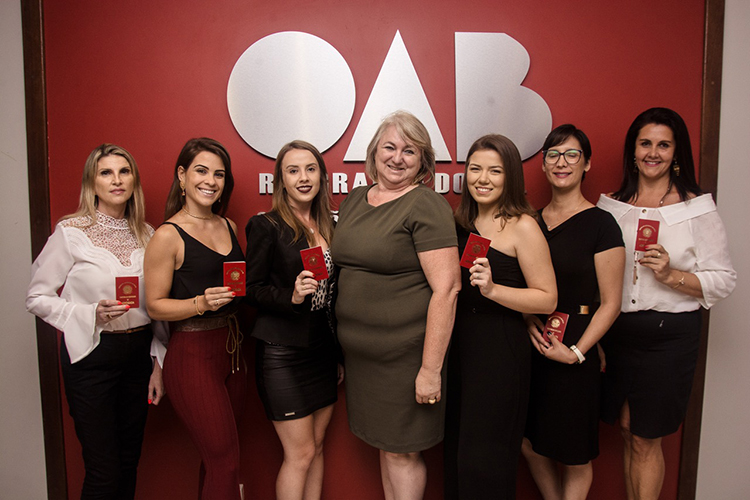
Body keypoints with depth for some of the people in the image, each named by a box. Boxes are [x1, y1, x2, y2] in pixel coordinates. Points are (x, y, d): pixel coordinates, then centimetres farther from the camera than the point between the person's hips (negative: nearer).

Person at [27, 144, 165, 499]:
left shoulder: (146, 234, 7)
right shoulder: (71, 232, -6)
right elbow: (37, 298, -4)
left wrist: (158, 362, 7)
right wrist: (91, 314, -20)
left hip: (139, 351, 4)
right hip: (92, 355, -4)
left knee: (129, 460, 14)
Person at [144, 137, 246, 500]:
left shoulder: (228, 226, 11)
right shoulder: (168, 235, -10)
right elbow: (155, 306, -9)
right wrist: (202, 303, -23)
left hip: (230, 348, 7)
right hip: (192, 354, -6)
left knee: (216, 455, 15)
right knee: (225, 459, -2)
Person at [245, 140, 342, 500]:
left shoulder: (327, 225, 9)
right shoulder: (265, 226, -8)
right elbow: (252, 289, -8)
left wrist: (339, 354, 15)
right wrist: (291, 296, -27)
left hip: (322, 347, 6)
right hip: (282, 352, -6)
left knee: (317, 447, 14)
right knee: (300, 453, 1)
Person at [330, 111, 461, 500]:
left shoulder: (425, 205, -13)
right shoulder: (354, 200, 9)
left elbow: (446, 288, -18)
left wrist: (431, 369, -19)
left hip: (405, 355, -6)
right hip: (359, 351, 7)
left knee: (402, 451, 8)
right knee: (384, 444, 20)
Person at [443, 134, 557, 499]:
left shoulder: (522, 226, -11)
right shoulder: (463, 223, 10)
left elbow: (547, 299, -13)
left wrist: (492, 289, -22)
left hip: (501, 348, -7)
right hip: (460, 344, 7)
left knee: (483, 458, 4)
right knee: (456, 446, 17)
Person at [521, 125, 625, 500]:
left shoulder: (600, 224, -8)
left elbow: (610, 303, -8)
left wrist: (576, 352, -16)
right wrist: (528, 320, -3)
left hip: (574, 352, -4)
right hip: (530, 346, 5)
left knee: (574, 454, 9)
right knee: (530, 443, 13)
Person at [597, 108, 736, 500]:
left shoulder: (697, 208, -3)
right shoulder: (610, 205, 5)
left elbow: (723, 280, -3)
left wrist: (671, 275, -20)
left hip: (669, 334, -3)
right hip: (616, 330, 3)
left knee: (646, 439, 7)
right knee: (628, 431, 15)